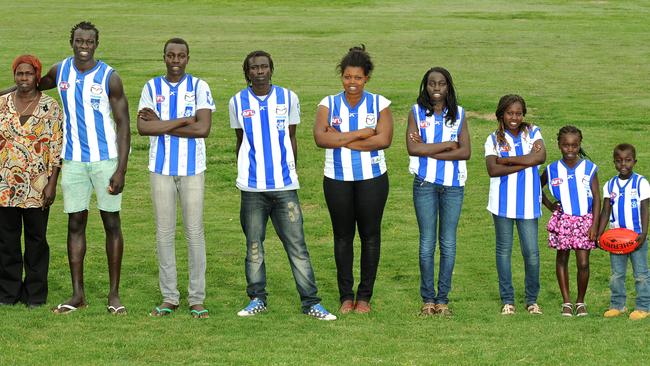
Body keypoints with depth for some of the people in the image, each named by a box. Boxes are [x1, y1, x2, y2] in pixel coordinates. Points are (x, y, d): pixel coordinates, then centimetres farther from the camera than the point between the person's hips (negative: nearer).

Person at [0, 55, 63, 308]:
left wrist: (52, 183, -9)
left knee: (36, 239, 5)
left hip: (37, 187, -2)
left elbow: (57, 147, -3)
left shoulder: (50, 107, -1)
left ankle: (35, 294, 13)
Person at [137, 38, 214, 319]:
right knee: (164, 232, 4)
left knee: (194, 232, 0)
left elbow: (203, 128, -13)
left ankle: (197, 298, 5)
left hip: (192, 169, -2)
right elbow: (142, 127, -8)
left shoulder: (199, 87, 0)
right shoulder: (152, 87, 5)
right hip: (161, 169, 2)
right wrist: (183, 121, -13)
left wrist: (161, 124, -11)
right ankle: (169, 298, 11)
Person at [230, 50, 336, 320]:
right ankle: (257, 299, 16)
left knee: (297, 245, -2)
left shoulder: (288, 98, 5)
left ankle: (310, 301, 0)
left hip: (285, 186, 0)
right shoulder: (238, 102, 6)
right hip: (252, 187, 1)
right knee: (253, 245, 6)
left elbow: (291, 139, 13)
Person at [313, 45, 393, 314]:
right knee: (342, 236, 5)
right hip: (337, 179, 1)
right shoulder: (329, 105, 3)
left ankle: (365, 296, 11)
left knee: (370, 235, 2)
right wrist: (360, 134, -15)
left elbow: (384, 139, -13)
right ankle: (346, 296, 13)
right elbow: (320, 138, -13)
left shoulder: (379, 104, 1)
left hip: (372, 178, -1)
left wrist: (341, 139, -13)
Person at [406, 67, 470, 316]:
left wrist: (429, 151, -10)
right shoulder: (416, 113, 4)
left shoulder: (458, 114, 7)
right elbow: (412, 148, -10)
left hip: (453, 185, 1)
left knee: (448, 243, 3)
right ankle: (428, 298, 8)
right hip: (425, 183, -1)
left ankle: (443, 298, 8)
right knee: (427, 242, 2)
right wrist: (447, 145, -11)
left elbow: (466, 152, -3)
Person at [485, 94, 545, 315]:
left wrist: (506, 160, -11)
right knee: (504, 250, 6)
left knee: (531, 252, -1)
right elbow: (493, 170, -10)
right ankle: (507, 300, 14)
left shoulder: (532, 133, 6)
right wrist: (526, 162, -14)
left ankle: (532, 300, 12)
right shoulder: (494, 139, 4)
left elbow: (540, 157, -13)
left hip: (528, 202, 0)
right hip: (503, 203, 0)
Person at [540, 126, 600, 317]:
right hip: (562, 220, 2)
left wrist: (594, 225, -7)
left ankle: (580, 302, 13)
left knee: (583, 263, -3)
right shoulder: (552, 170, 1)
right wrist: (549, 205, 5)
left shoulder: (589, 169, -2)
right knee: (562, 259, 7)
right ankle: (566, 302, 16)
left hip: (584, 220, -2)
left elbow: (596, 198, -2)